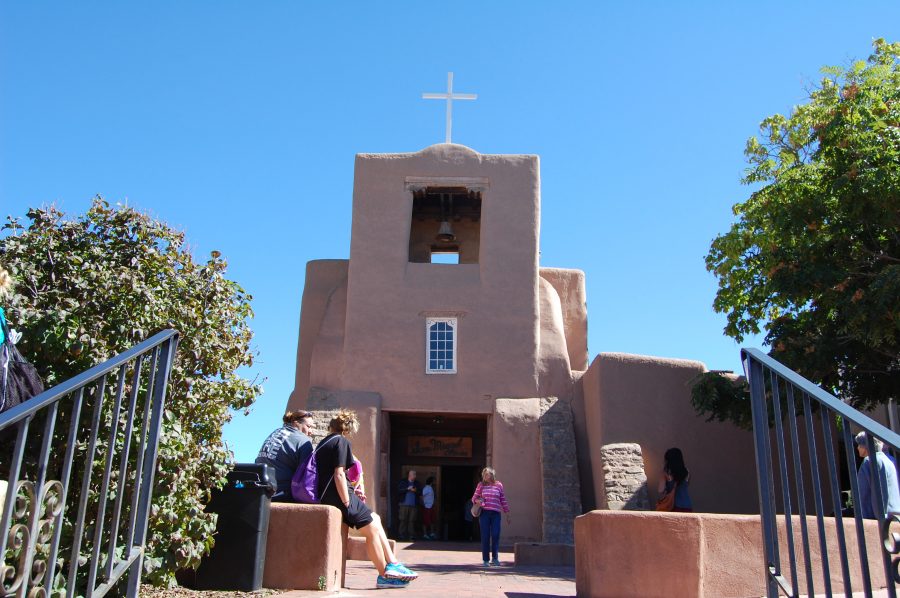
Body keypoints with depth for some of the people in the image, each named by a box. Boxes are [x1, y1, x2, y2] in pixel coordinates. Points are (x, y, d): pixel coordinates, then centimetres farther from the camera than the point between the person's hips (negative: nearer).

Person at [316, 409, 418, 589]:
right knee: (373, 530, -1)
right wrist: (347, 502, -14)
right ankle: (385, 575, 6)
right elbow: (339, 474, -18)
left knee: (375, 519, 15)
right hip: (338, 497, -10)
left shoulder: (324, 442, 17)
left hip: (327, 496, 10)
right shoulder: (341, 441, -10)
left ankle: (392, 563, 14)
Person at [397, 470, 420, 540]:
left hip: (414, 505, 2)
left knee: (412, 521, -3)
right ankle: (402, 534, 2)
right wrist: (407, 489, -11)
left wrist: (415, 491, -8)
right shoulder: (403, 482, 8)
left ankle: (411, 535, 0)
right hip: (404, 504, -2)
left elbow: (420, 493, 12)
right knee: (403, 520, -4)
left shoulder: (417, 483, 16)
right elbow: (399, 490, -3)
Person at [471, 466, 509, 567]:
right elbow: (474, 497, 15)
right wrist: (477, 500, -9)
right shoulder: (481, 485, 8)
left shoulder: (499, 485, 9)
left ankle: (495, 558, 0)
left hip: (495, 514, 0)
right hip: (484, 513, 0)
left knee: (495, 535, -9)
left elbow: (503, 500, 13)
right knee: (485, 536, 0)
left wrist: (507, 514, 12)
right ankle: (485, 560, 8)